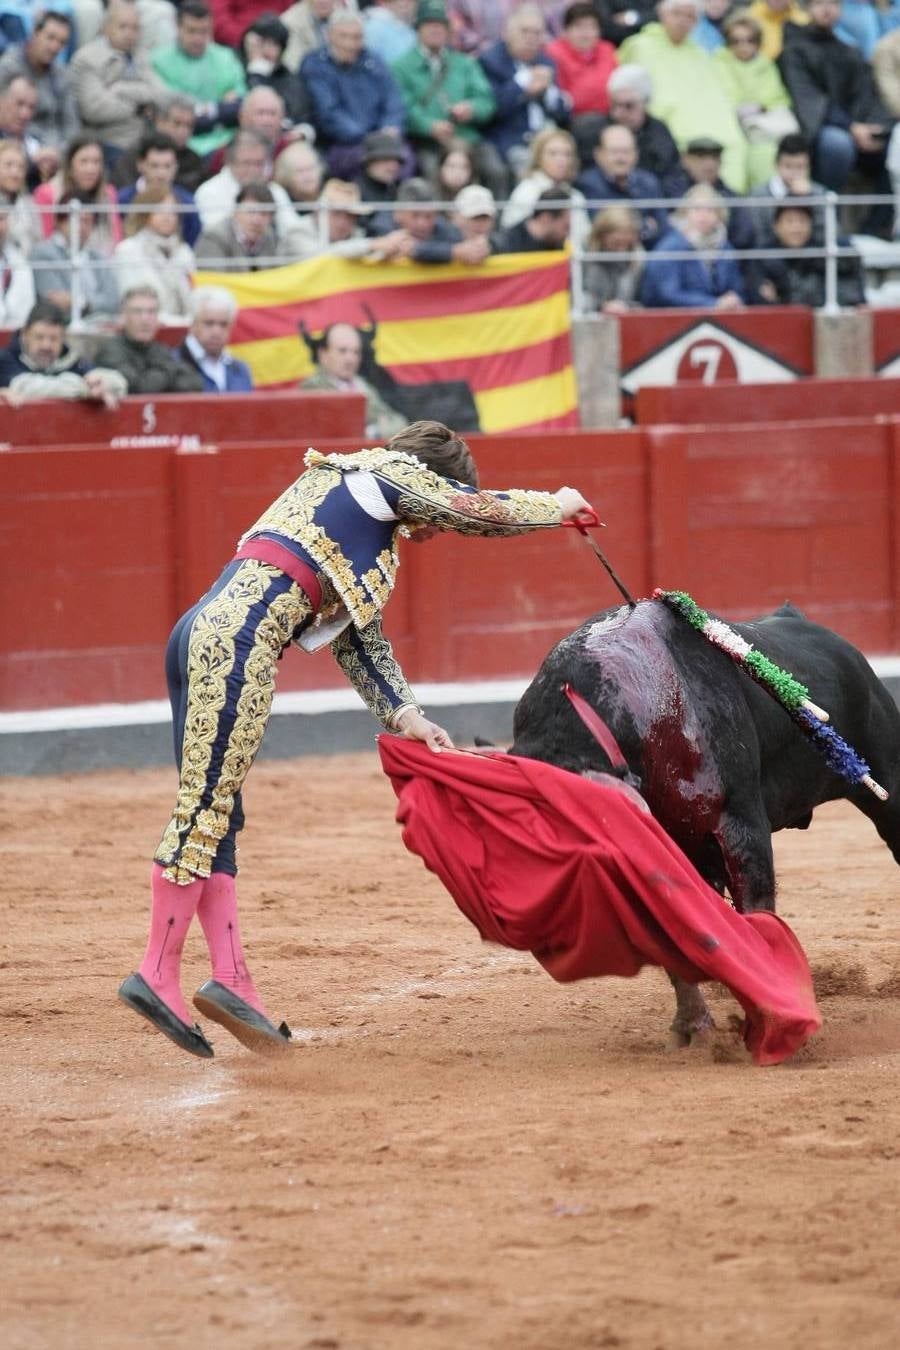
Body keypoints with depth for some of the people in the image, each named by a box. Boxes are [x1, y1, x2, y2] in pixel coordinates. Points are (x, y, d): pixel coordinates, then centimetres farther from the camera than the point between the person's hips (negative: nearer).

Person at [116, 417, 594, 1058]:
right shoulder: (391, 471, 7)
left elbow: (357, 634, 30)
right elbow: (485, 511, 9)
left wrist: (404, 713, 24)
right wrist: (556, 505, 28)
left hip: (200, 632, 10)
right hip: (240, 638, -10)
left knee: (212, 812, 6)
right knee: (205, 810, -9)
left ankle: (232, 980, 6)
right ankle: (158, 974, -9)